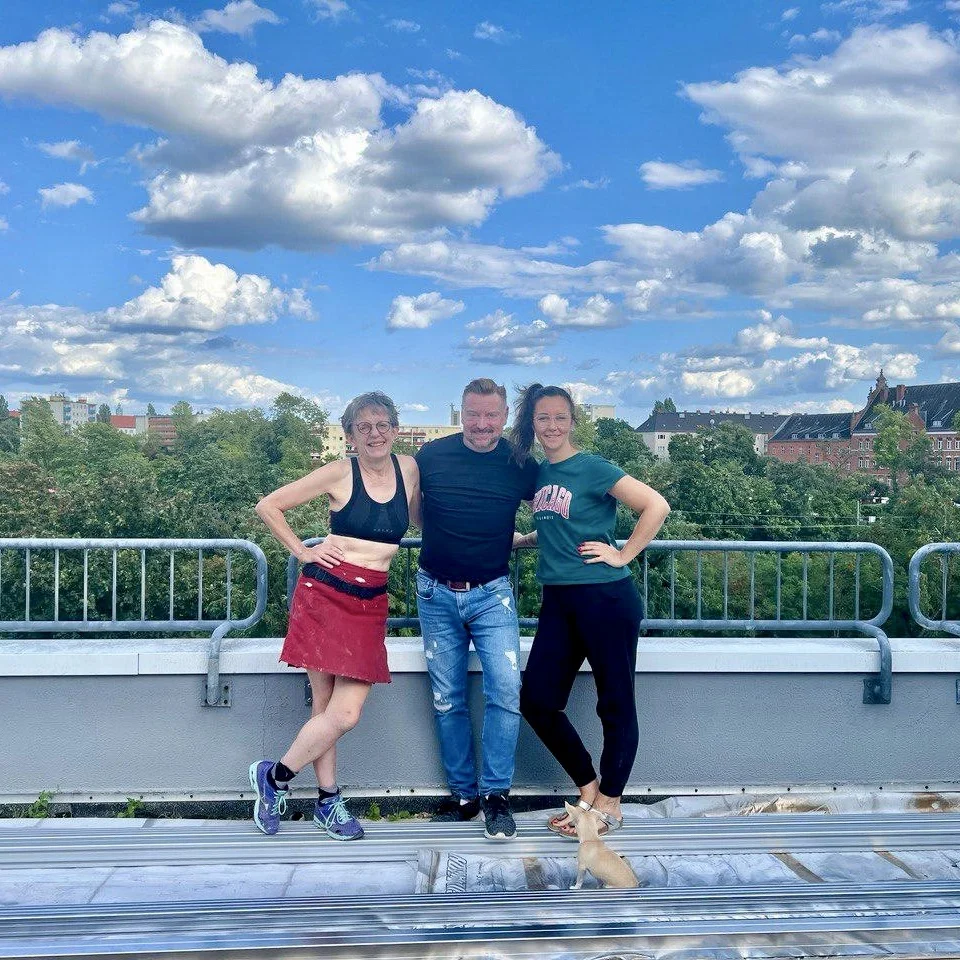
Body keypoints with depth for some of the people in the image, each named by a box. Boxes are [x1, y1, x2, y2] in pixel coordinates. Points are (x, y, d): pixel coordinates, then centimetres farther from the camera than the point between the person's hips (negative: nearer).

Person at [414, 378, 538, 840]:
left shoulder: (519, 464, -4)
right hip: (437, 593, 1)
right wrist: (440, 535, 4)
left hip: (492, 594, -1)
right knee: (447, 699, 7)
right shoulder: (431, 455, -4)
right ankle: (462, 794, 19)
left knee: (505, 689, -14)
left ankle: (496, 794, -1)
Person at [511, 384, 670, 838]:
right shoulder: (538, 472, 11)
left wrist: (622, 555, -13)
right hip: (558, 600, 8)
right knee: (537, 699, 5)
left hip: (605, 598, -7)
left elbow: (657, 506, -15)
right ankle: (588, 788, 22)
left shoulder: (593, 469, -9)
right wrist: (520, 540, 16)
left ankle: (609, 804, 18)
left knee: (615, 703, 4)